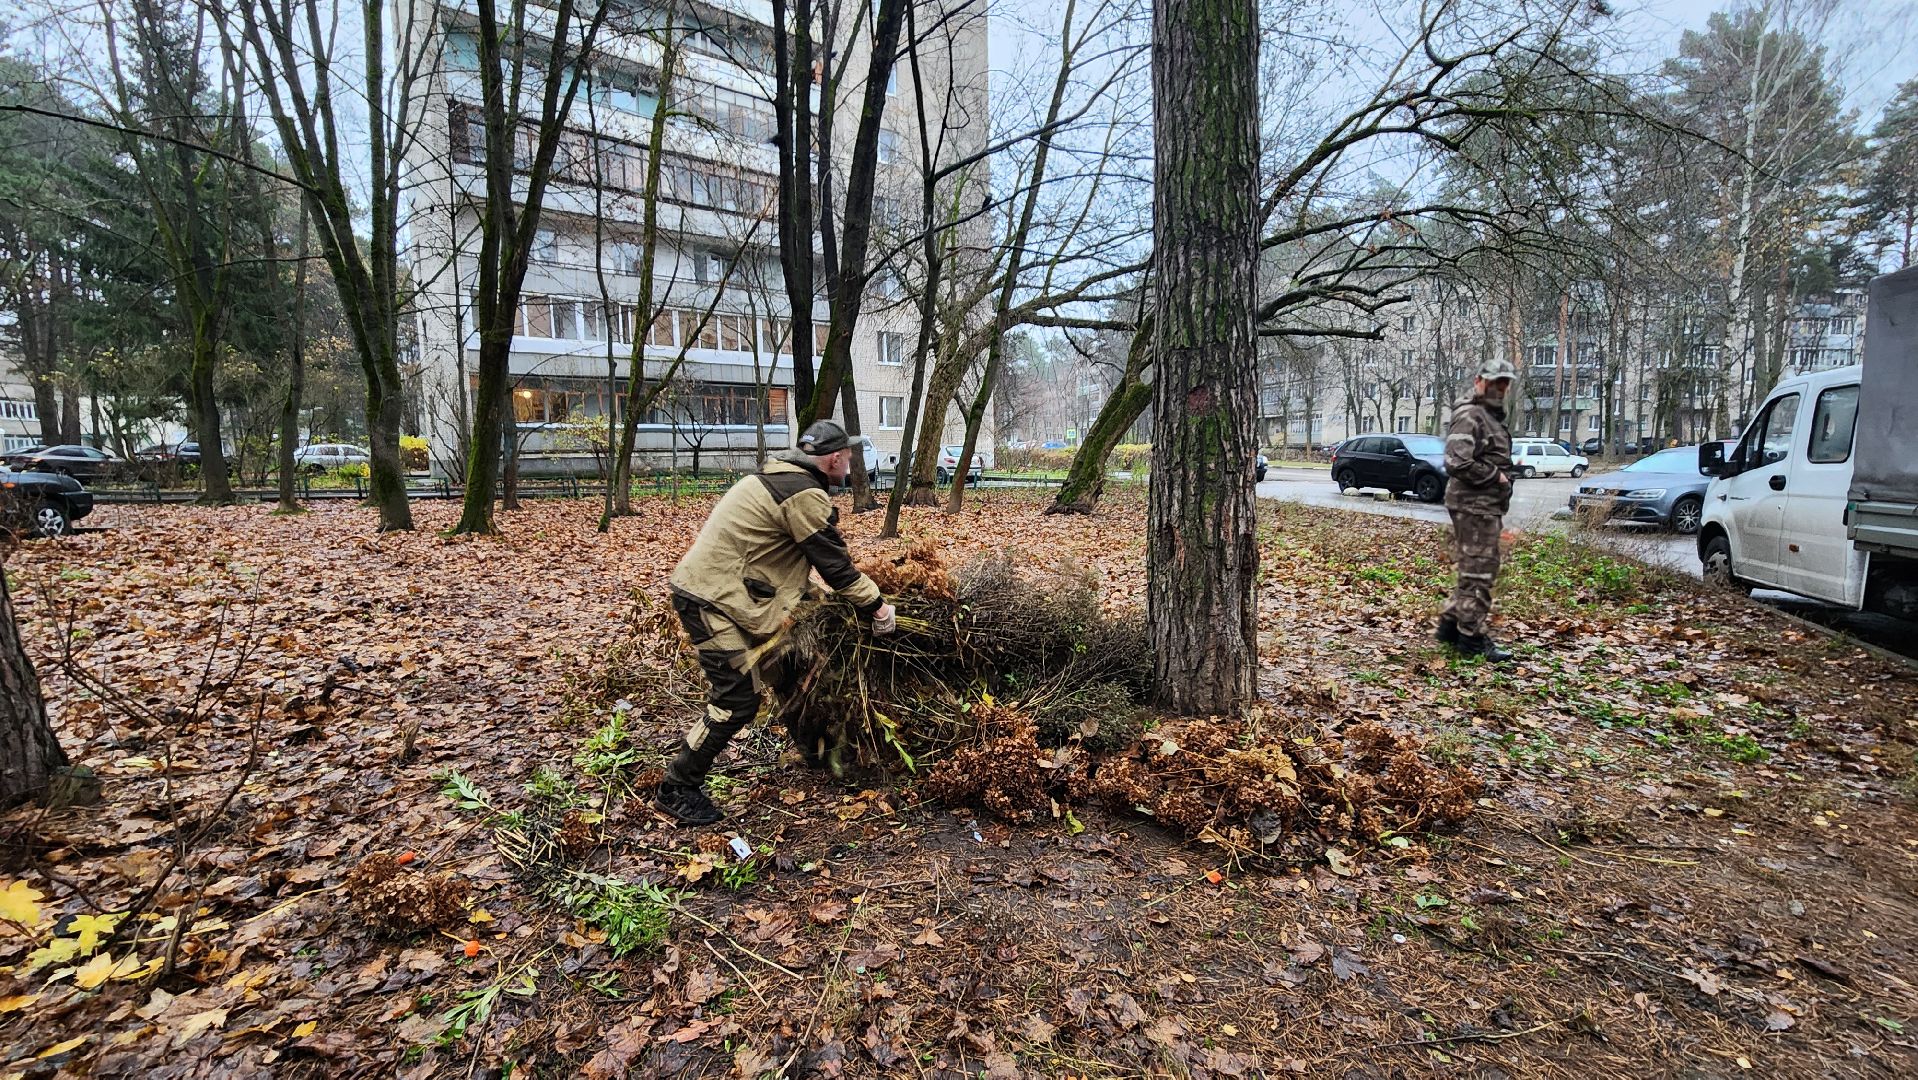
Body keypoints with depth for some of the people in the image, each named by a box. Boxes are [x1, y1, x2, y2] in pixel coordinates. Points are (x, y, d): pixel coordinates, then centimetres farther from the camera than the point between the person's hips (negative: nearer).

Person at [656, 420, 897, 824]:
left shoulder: (779, 476, 14)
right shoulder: (805, 494, -17)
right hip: (711, 598, -10)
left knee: (782, 670, 18)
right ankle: (676, 788, 7)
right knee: (738, 699, -6)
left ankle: (813, 748, 36)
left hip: (714, 587, 10)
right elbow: (834, 562, -14)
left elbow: (805, 558, 22)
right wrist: (877, 606, -3)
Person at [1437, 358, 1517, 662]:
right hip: (1474, 507, -10)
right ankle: (1473, 637, 4)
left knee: (1473, 570, 16)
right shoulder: (1469, 415, -15)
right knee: (1478, 572, -4)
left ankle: (1450, 624, 24)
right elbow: (1457, 463, -27)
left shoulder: (1492, 415, 18)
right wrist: (1495, 476, -16)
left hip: (1486, 506, 10)